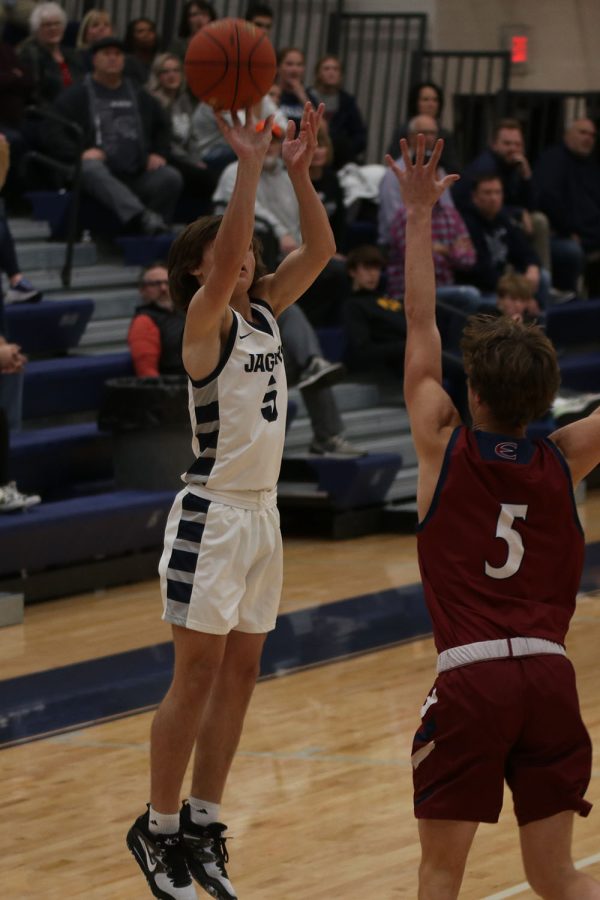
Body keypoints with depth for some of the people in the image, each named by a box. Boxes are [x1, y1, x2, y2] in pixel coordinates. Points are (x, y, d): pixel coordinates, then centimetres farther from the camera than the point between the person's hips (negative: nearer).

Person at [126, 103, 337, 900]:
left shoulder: (265, 314, 9)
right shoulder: (204, 323, -11)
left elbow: (319, 251, 2)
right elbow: (223, 268, -31)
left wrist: (300, 172, -9)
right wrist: (249, 167, -32)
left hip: (262, 514, 8)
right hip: (212, 516, -8)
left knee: (240, 675, 9)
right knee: (197, 677, -4)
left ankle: (202, 826, 17)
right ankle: (157, 828, 7)